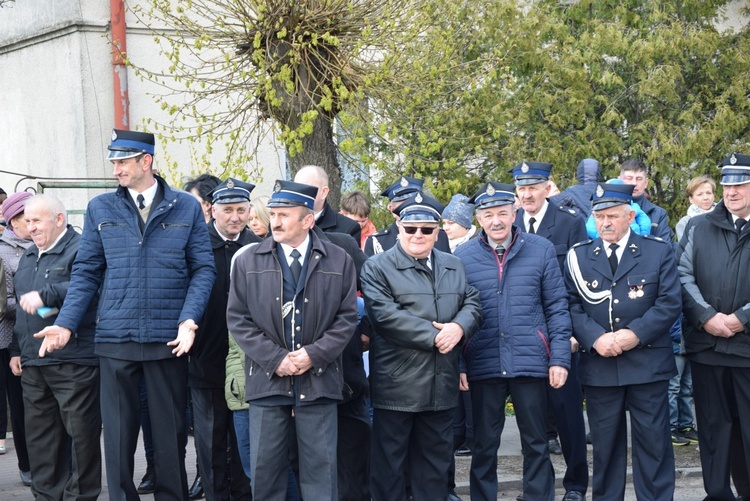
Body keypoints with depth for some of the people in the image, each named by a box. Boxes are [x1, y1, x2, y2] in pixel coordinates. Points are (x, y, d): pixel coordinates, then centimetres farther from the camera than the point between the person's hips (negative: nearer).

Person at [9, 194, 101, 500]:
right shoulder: (28, 257, 21)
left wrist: (45, 294, -26)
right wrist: (17, 349, 24)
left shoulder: (81, 249, -6)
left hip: (73, 362, -8)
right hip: (33, 361, 8)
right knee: (39, 434, 11)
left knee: (81, 431, -4)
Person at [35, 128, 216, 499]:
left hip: (169, 339, -1)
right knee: (118, 431, 4)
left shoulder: (186, 207, 4)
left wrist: (189, 321, -11)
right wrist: (66, 324, -2)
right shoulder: (100, 209, 7)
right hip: (114, 339, 1)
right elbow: (86, 272, 8)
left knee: (170, 430, 6)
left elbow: (203, 269, 2)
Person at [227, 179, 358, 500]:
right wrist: (275, 358, -9)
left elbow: (346, 317, 3)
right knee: (265, 467, 6)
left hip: (319, 379, 0)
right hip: (267, 378, 1)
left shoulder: (338, 261, 3)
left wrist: (314, 354, -10)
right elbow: (238, 319, 2)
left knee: (320, 467, 4)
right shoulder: (248, 261, 4)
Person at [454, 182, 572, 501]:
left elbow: (556, 307, 3)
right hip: (483, 366, 0)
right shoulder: (463, 256, 2)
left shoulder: (541, 250, 2)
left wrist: (560, 358, -3)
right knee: (484, 447, 8)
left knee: (536, 444, 8)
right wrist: (457, 365, -1)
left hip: (531, 363, 0)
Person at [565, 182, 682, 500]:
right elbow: (572, 306, 1)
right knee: (605, 444, 8)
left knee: (653, 442, 2)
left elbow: (669, 304, -3)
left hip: (648, 363, -1)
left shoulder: (659, 252, 4)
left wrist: (635, 334, -16)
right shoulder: (578, 256, 8)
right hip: (598, 366, 2)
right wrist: (596, 338, -16)